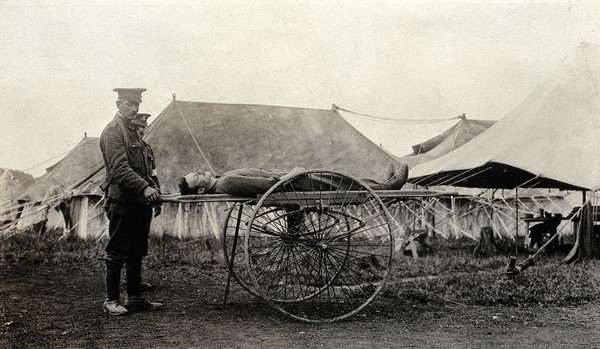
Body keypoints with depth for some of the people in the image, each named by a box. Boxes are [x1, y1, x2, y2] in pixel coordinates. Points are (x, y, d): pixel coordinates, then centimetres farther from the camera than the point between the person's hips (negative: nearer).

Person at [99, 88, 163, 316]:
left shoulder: (135, 130, 18)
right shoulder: (112, 131, -10)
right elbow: (120, 168, -20)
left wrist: (153, 190, 12)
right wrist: (145, 188, -27)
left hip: (140, 202, 9)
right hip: (122, 202, -9)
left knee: (137, 253, 13)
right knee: (117, 253, -1)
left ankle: (135, 298, 21)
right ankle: (111, 300, 8)